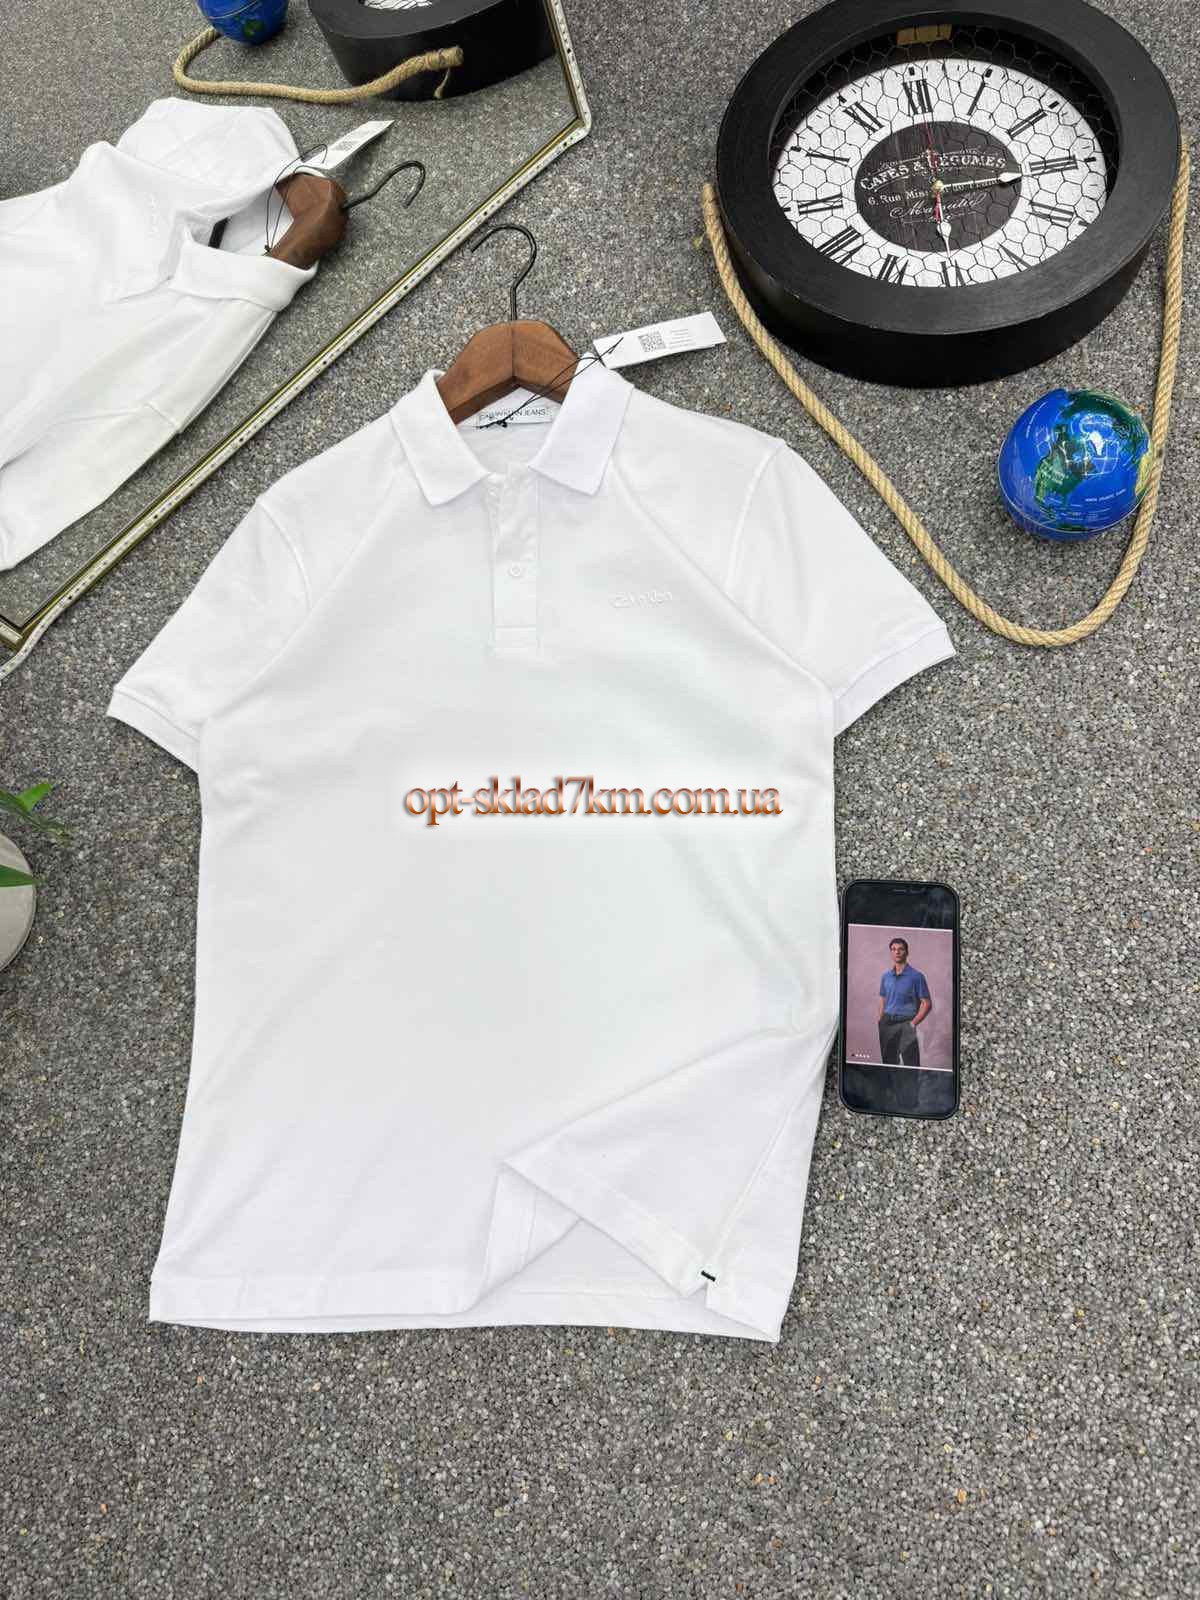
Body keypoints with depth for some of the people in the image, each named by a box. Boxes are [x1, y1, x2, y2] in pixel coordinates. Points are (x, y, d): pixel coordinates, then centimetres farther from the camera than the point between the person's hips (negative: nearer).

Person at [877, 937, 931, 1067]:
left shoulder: (916, 976, -4)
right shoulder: (885, 976, 11)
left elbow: (927, 1004, -4)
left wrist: (913, 1023, -12)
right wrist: (881, 1022, 6)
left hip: (905, 1024, -5)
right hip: (887, 1024, 5)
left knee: (911, 1064, -8)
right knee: (888, 1062, 11)